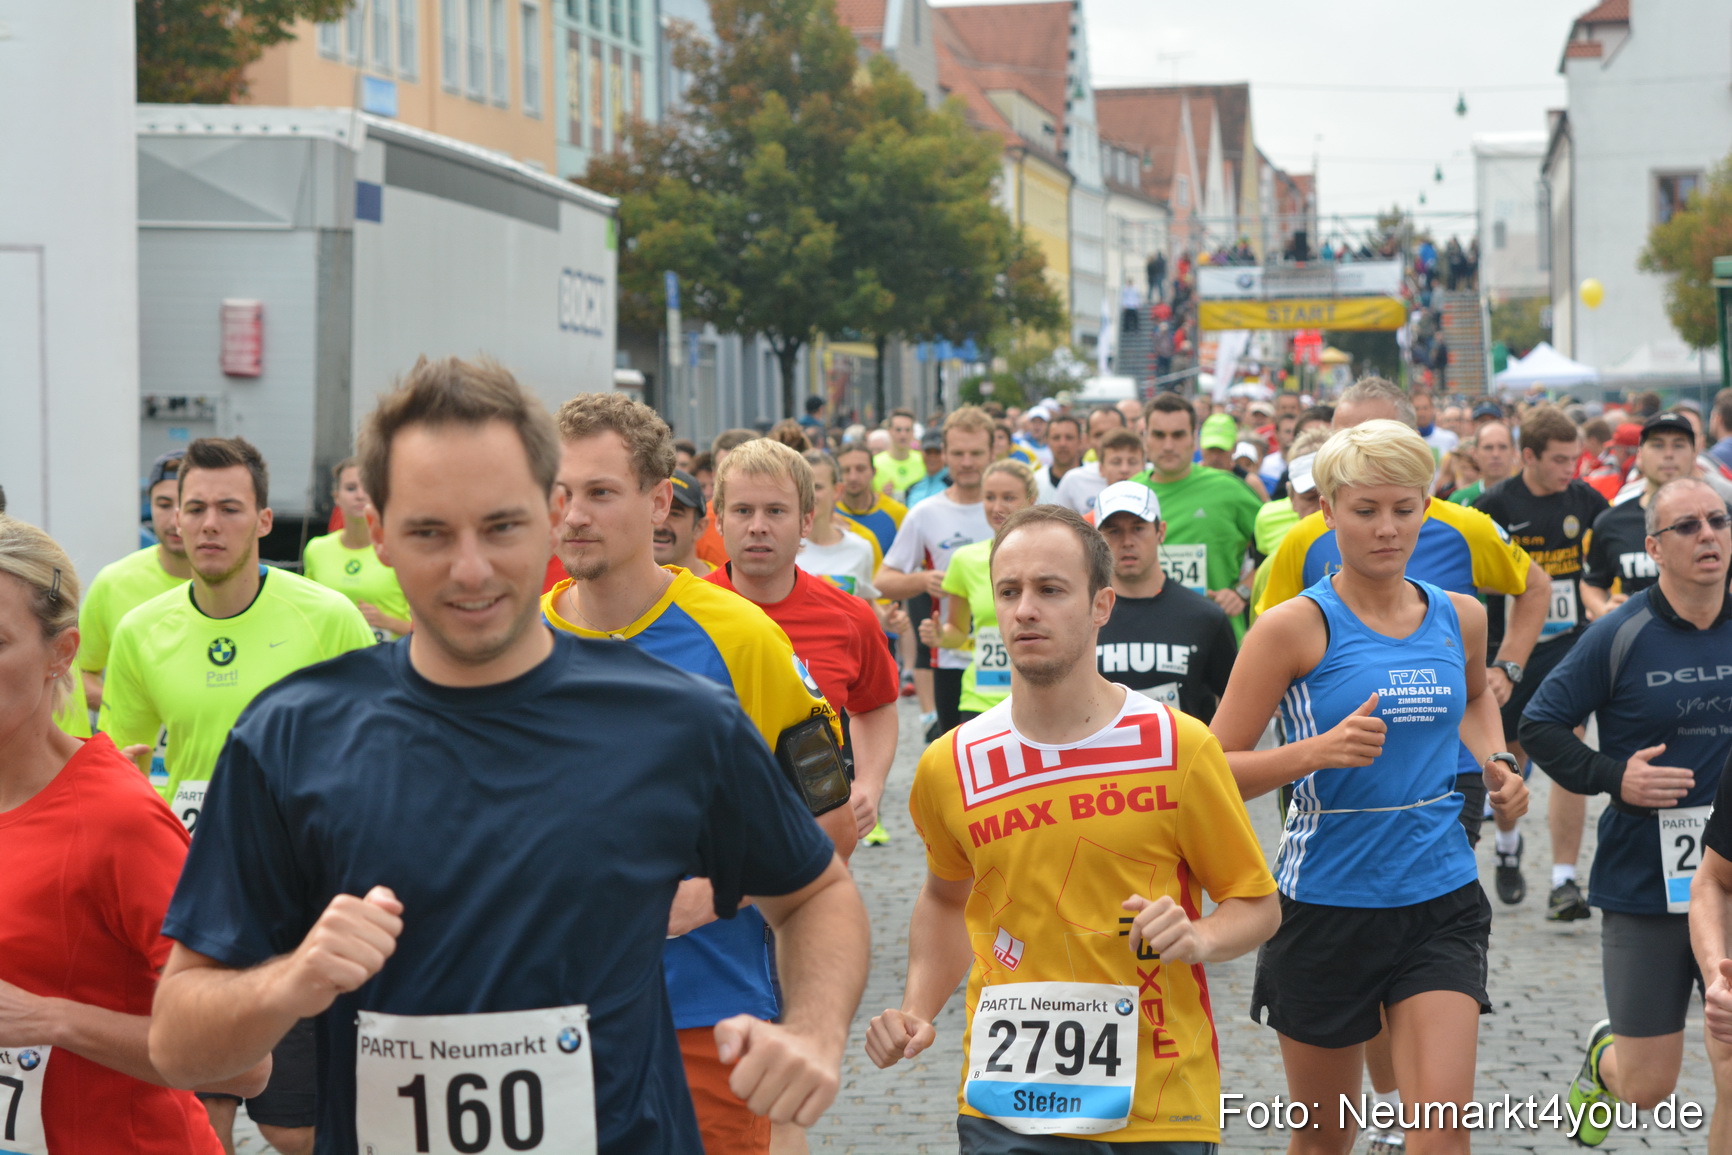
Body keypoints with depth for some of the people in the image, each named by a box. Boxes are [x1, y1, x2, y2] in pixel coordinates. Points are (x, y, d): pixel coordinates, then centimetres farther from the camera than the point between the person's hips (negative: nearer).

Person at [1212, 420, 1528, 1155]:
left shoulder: (1460, 618, 5)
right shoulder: (1296, 627, -9)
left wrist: (1493, 763, 10)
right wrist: (1320, 749, -26)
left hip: (1441, 901, 3)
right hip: (1326, 901, -2)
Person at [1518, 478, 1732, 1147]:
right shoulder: (1621, 637, -8)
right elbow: (1539, 724, -3)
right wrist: (1613, 777, -15)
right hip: (1644, 885, -2)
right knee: (1647, 1087, 7)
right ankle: (1602, 1054, 42)